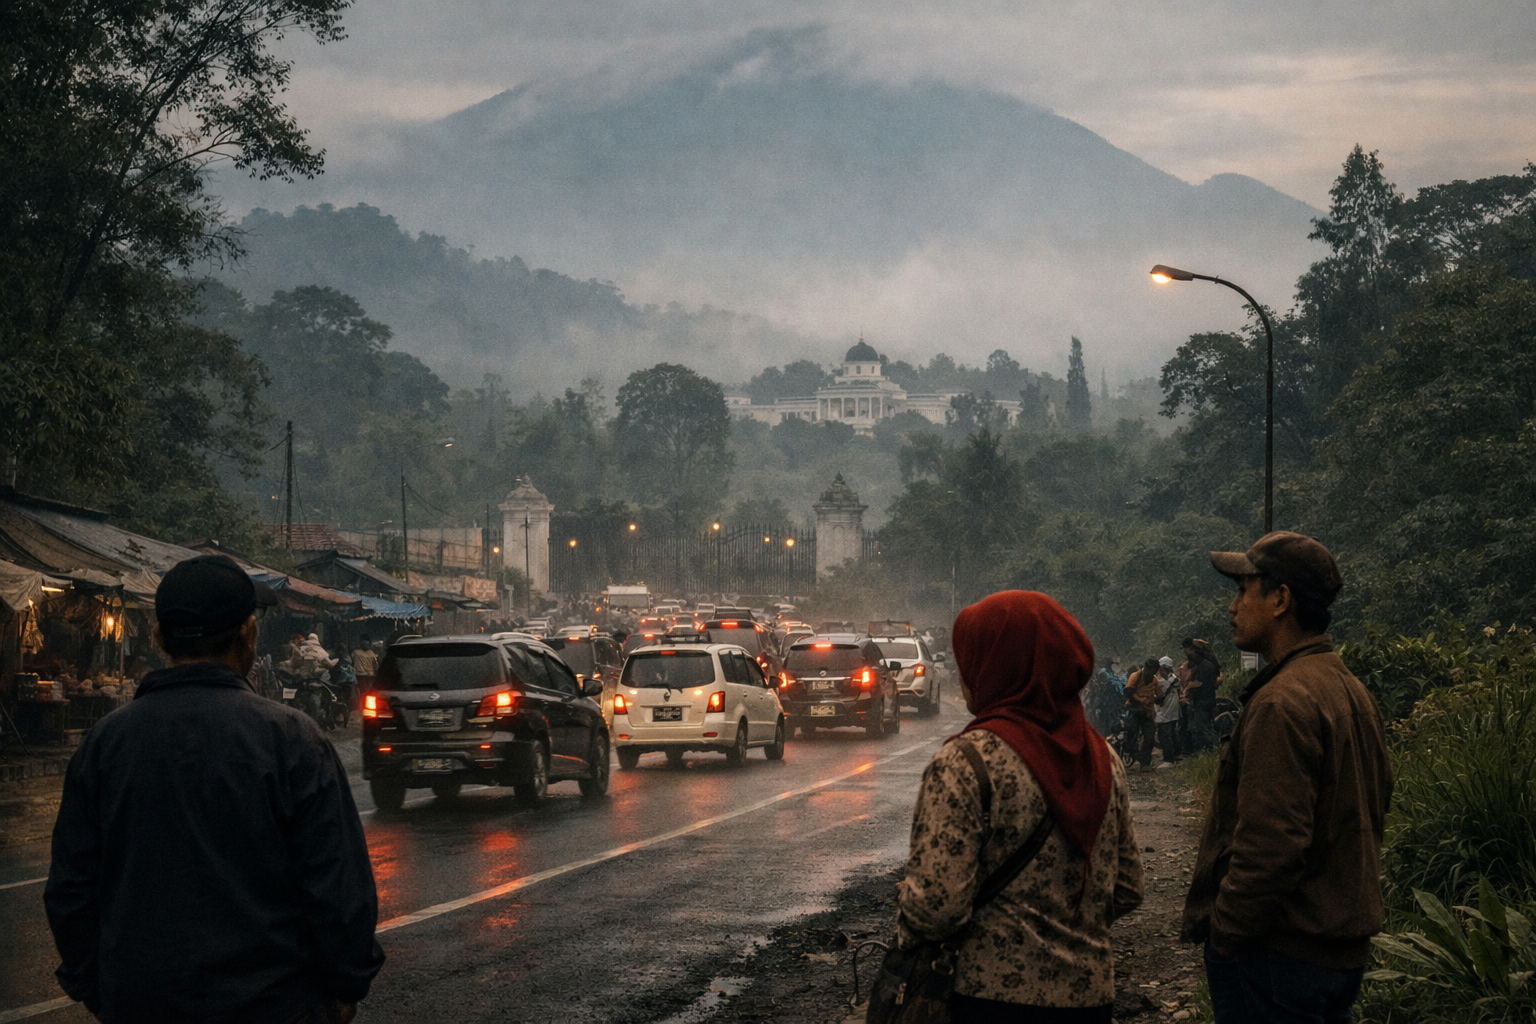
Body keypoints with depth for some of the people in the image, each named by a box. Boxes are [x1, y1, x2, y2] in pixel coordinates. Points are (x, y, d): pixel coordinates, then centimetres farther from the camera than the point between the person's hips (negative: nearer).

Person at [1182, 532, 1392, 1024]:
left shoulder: (1282, 703, -20)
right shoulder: (1352, 692, 13)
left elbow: (1271, 842, -25)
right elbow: (1373, 810, 18)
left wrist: (1225, 933, -16)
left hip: (1280, 955, -10)